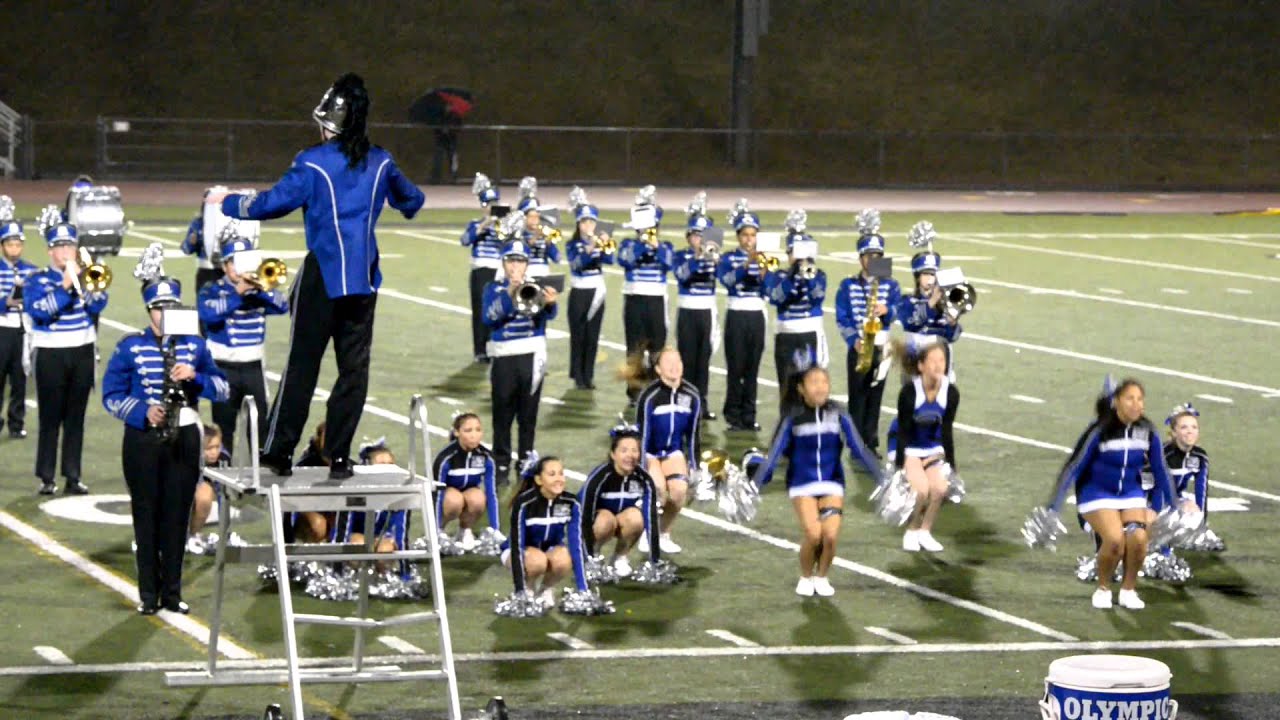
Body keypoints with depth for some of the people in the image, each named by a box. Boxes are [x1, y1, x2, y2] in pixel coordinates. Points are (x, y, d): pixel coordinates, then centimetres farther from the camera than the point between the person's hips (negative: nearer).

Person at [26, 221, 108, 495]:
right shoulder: (37, 280, 0)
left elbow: (98, 305, -6)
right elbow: (38, 310, -17)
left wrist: (82, 282, -18)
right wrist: (64, 287, -21)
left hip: (82, 352, 3)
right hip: (51, 354, -3)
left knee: (76, 418, 5)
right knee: (50, 418, -3)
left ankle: (73, 476, 9)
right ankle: (46, 477, 0)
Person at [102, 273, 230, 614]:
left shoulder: (194, 345, 7)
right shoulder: (130, 346, 1)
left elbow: (223, 389, 3)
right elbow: (111, 396, 0)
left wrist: (195, 376, -16)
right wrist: (143, 412, -15)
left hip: (184, 436, 1)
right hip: (142, 438, -1)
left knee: (177, 515, 4)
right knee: (146, 515, 2)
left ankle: (172, 592, 12)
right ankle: (148, 594, 9)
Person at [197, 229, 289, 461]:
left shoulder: (258, 290, 6)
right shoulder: (212, 291, -2)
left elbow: (282, 306, -9)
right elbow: (208, 313, -23)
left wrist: (263, 288, -24)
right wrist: (238, 292, -25)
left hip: (254, 366, 3)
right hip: (225, 368, -3)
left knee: (261, 424, 3)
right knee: (223, 425, 3)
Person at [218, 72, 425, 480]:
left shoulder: (314, 163, -9)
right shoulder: (380, 162, 5)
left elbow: (275, 202, -10)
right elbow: (410, 200, 22)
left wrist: (228, 203, 6)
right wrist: (409, 204, 47)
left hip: (323, 276, -3)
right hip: (364, 278, 3)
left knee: (303, 363, 4)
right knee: (354, 366, 5)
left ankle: (280, 451, 8)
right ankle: (339, 457, 3)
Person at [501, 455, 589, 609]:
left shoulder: (571, 503, -19)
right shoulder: (524, 504, -29)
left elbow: (576, 544, -22)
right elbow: (517, 546, -29)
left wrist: (582, 589, -28)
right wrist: (521, 591, -35)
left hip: (551, 550, 3)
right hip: (522, 550, -3)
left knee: (564, 561, -33)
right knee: (538, 561, -37)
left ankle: (546, 588, -1)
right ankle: (528, 588, -4)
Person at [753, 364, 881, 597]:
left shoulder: (838, 415, -4)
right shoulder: (793, 418, -8)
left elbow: (859, 449, -1)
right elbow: (774, 454, -5)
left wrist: (881, 478, -4)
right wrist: (755, 486, -8)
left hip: (832, 485, 2)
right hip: (802, 485, -2)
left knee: (830, 535, -13)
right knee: (813, 534, -18)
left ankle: (821, 578, 14)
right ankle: (805, 578, 10)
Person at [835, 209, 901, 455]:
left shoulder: (890, 285, 7)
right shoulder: (848, 286, 3)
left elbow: (898, 312, -4)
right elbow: (841, 319, -2)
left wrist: (887, 311, -26)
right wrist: (853, 341, -16)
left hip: (881, 348, 2)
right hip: (858, 348, -2)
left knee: (875, 396, 5)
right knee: (857, 397, -2)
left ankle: (871, 443, 12)